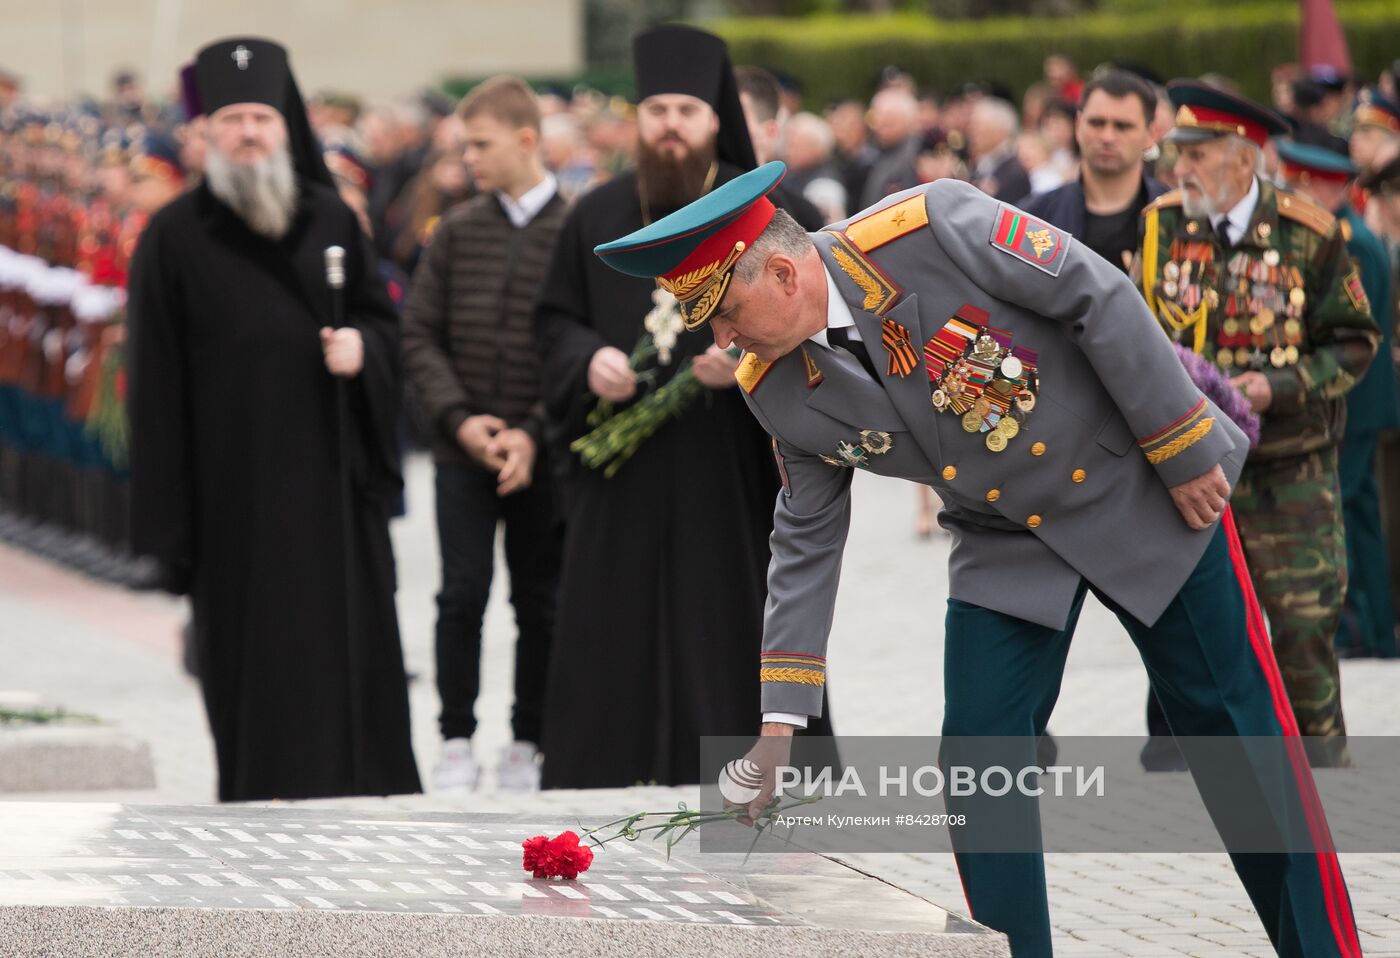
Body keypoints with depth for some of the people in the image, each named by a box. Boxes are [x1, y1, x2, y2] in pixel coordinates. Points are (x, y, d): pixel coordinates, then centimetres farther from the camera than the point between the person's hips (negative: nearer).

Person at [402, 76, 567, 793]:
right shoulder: (457, 232, 5)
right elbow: (420, 335, 5)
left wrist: (534, 434, -13)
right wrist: (458, 418, -9)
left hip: (542, 457, -2)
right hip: (462, 450, 2)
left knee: (540, 601, 6)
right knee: (462, 596, -2)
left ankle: (527, 745, 16)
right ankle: (457, 743, 5)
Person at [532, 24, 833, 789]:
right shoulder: (595, 217, 9)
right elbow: (554, 321, 14)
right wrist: (588, 362, -8)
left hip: (727, 469, -2)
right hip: (621, 474, 2)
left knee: (720, 634, -2)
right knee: (612, 635, 1)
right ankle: (597, 795, 4)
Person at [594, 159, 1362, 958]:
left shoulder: (927, 229, -30)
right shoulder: (779, 391, -11)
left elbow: (1101, 297, -23)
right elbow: (808, 545, -1)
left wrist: (1187, 448, -19)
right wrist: (779, 720, -4)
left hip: (1142, 490, -4)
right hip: (1006, 541, 5)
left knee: (1236, 730, 1)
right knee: (978, 749, -6)